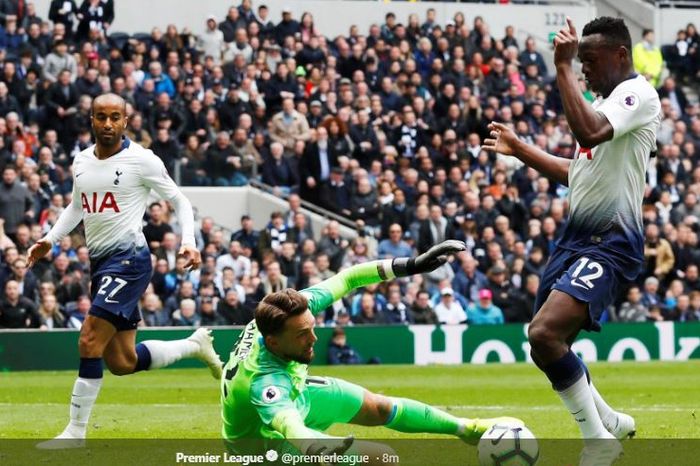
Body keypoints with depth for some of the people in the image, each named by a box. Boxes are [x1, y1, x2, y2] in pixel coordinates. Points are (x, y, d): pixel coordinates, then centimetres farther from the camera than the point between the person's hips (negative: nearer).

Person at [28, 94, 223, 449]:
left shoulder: (141, 160, -8)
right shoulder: (81, 162, 11)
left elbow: (179, 202, -1)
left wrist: (188, 242, -17)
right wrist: (50, 239, 13)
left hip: (128, 257, -7)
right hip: (100, 261, 8)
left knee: (90, 339, -18)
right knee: (121, 363, 9)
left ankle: (75, 431, -12)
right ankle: (194, 345, 31)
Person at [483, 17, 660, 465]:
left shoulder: (638, 95, -12)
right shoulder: (605, 100, 18)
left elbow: (588, 130, -32)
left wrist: (563, 67, -27)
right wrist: (519, 149, 30)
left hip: (609, 243, -10)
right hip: (577, 237, 10)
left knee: (545, 332, -25)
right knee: (548, 345, 13)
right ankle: (611, 422, 32)